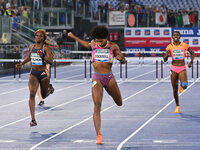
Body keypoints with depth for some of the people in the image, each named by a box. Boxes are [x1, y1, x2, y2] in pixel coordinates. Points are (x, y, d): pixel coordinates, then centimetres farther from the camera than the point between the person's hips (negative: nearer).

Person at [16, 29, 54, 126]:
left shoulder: (46, 47, -9)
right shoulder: (31, 47, 6)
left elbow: (51, 62, -18)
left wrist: (43, 56, -33)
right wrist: (21, 64, 20)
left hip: (43, 74, -2)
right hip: (33, 73, 2)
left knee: (44, 96, 15)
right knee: (32, 94, -17)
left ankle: (50, 88, 54)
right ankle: (33, 119, -19)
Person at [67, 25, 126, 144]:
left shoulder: (113, 46, -2)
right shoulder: (93, 44, 3)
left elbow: (124, 61, 3)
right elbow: (88, 45, 28)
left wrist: (120, 58, -20)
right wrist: (74, 37, 30)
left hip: (109, 78, 1)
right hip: (97, 78, 0)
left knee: (119, 103, 17)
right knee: (97, 106, -15)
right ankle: (99, 135, -16)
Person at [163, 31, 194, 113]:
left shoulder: (184, 45, -2)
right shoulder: (170, 46, 0)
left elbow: (192, 53, 11)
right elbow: (165, 60, -1)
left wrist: (191, 62, -3)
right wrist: (167, 55, -23)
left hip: (182, 68, -1)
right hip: (174, 68, 1)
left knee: (185, 86, -26)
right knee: (175, 89, 5)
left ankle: (181, 85, 14)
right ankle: (177, 106, 25)